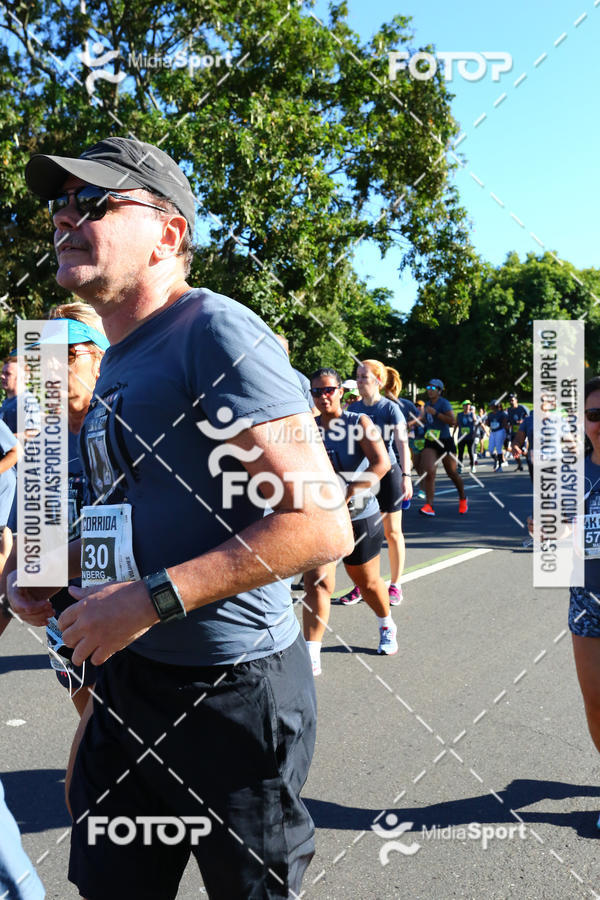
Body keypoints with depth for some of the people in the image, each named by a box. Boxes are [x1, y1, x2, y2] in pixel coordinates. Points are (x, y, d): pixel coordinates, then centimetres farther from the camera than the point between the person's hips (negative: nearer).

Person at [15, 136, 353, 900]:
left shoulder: (216, 333, -17)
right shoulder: (116, 362, 12)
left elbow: (321, 524, -23)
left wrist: (153, 599, -24)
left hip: (231, 688, -8)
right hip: (127, 673, 8)